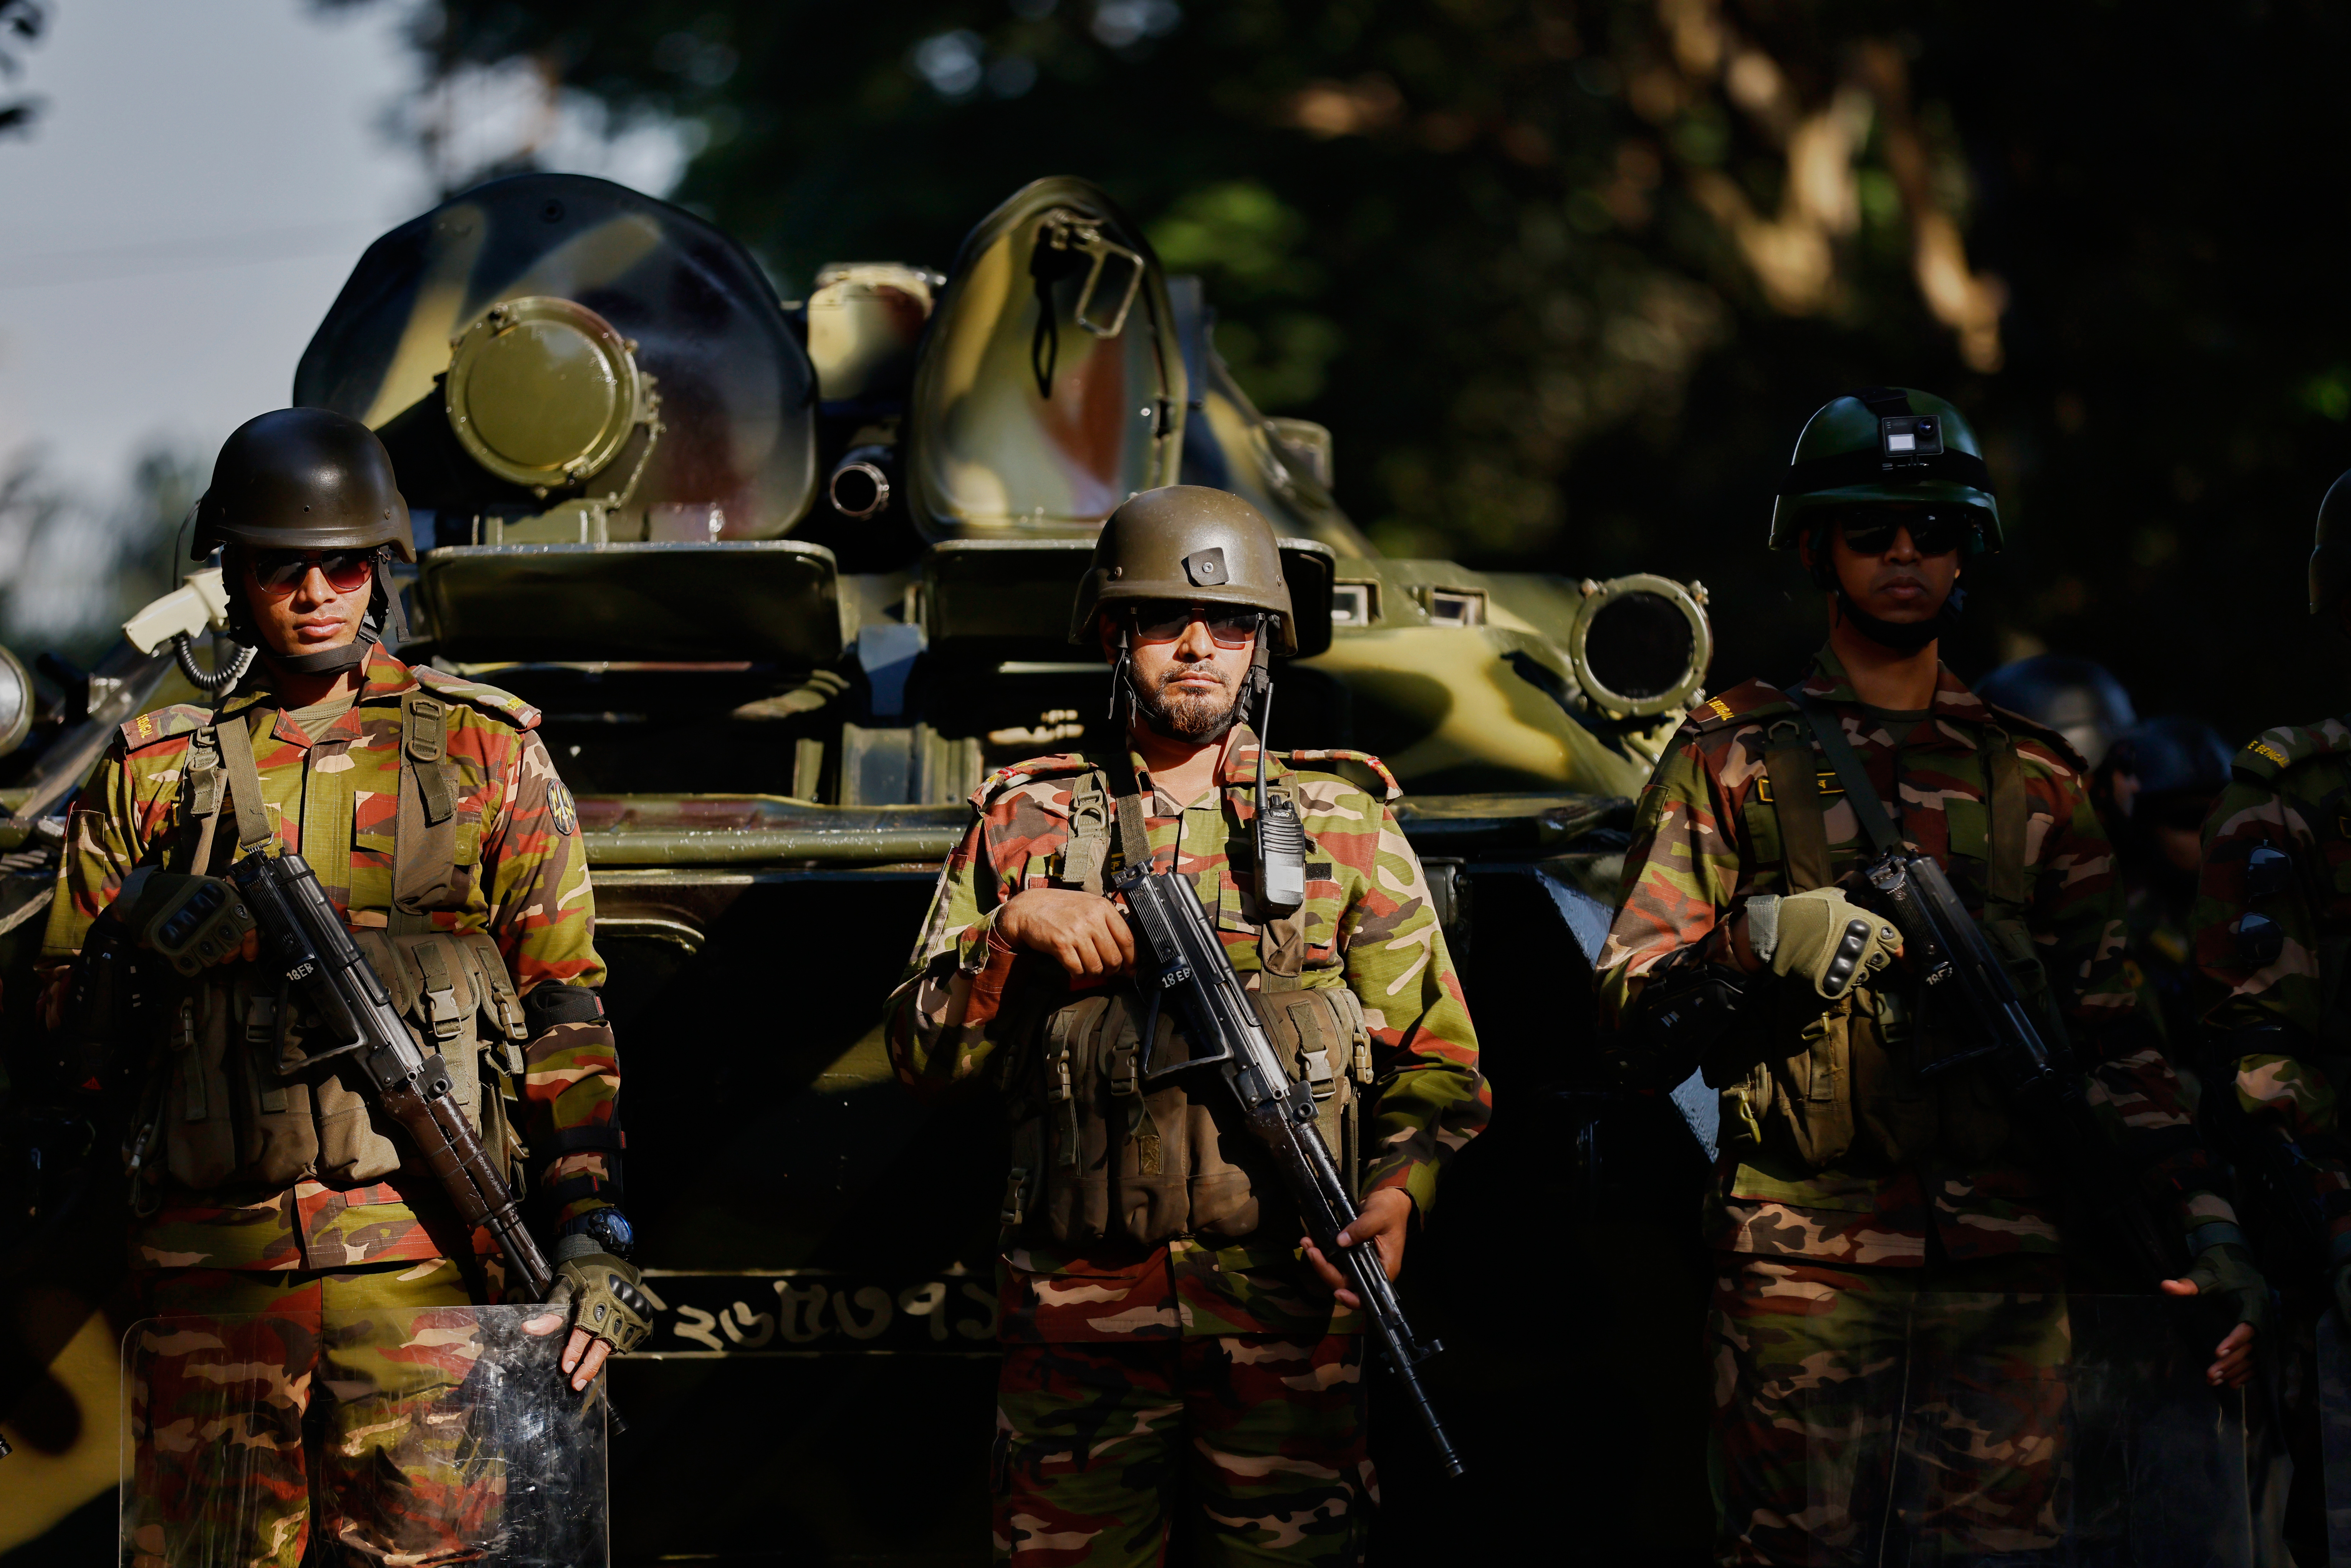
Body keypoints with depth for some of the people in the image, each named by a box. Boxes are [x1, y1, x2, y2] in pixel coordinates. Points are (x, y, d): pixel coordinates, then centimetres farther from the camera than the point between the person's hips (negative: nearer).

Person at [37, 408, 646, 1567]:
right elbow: (69, 1033, 16)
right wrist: (141, 938, -2)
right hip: (213, 1266, 2)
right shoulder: (154, 772, 13)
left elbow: (566, 1013, 7)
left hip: (421, 1257, -1)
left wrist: (592, 1233, -1)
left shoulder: (485, 753, 10)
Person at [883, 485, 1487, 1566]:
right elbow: (925, 1055, 8)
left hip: (1288, 1304, 0)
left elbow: (1434, 1058, 8)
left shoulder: (1346, 827, 11)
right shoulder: (1025, 826, 11)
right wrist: (1012, 930, -9)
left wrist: (1399, 1191, -11)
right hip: (1079, 1310, 0)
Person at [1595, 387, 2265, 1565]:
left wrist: (2203, 1218, 3)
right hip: (1803, 1258, -2)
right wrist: (1754, 947, -19)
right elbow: (1633, 1017, 2)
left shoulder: (2034, 779, 17)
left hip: (2005, 1269, 2)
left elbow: (2111, 1033, 15)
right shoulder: (1735, 758, 9)